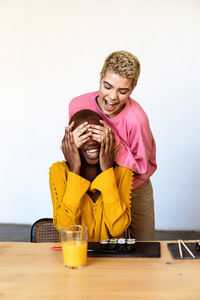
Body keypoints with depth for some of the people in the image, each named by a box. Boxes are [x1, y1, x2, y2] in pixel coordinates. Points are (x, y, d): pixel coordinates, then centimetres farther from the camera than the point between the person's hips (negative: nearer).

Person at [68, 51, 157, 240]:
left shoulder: (136, 118, -29)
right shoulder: (78, 105, -19)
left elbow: (143, 168, -19)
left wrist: (114, 143, -33)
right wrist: (72, 145, -30)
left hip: (135, 192, -1)